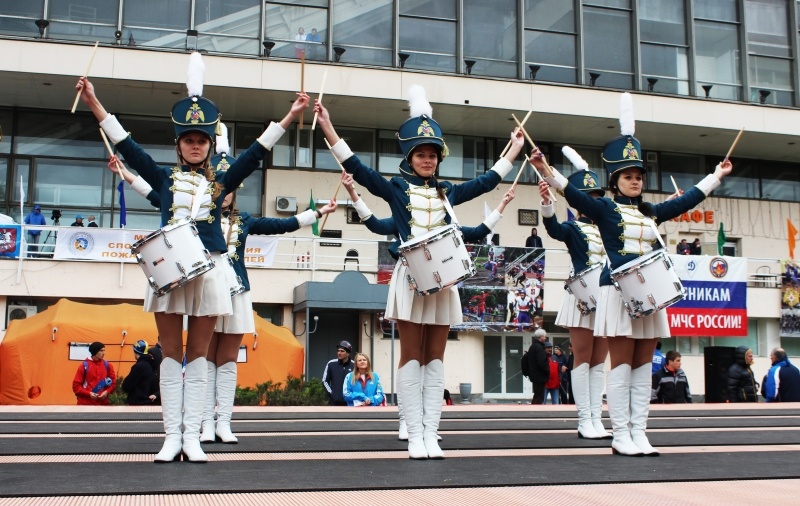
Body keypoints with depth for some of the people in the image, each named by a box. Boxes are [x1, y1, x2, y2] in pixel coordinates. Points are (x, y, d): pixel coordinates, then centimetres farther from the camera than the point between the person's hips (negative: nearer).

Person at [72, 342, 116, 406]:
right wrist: (88, 393, -15)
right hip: (86, 403, -3)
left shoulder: (107, 365, 6)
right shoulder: (84, 365, -2)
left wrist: (107, 391, -8)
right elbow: (76, 385, -2)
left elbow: (113, 381, 11)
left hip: (102, 403, 3)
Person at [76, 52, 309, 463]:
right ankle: (172, 437, 6)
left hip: (208, 271, 0)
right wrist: (93, 103, 0)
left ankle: (192, 437, 5)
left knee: (198, 355, 3)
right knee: (171, 354, 3)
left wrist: (289, 117, 1)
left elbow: (256, 152, 7)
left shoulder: (221, 182, 11)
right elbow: (126, 145, 5)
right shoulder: (164, 178, 10)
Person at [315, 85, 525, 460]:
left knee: (435, 358, 3)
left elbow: (487, 181, 23)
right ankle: (415, 436, 1)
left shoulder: (448, 192, 15)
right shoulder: (396, 188, 5)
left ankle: (431, 435, 6)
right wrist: (328, 129, -15)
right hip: (411, 277, -3)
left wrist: (514, 148, 26)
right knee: (411, 357, -1)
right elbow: (357, 169, -5)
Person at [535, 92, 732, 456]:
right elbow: (573, 194, -14)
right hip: (619, 292, -6)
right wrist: (547, 172, -29)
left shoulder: (651, 212, 17)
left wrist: (717, 176, 32)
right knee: (622, 364, -5)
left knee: (643, 365, 5)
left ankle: (639, 433, 9)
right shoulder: (605, 209, 0)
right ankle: (621, 436, -2)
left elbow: (687, 200, 26)